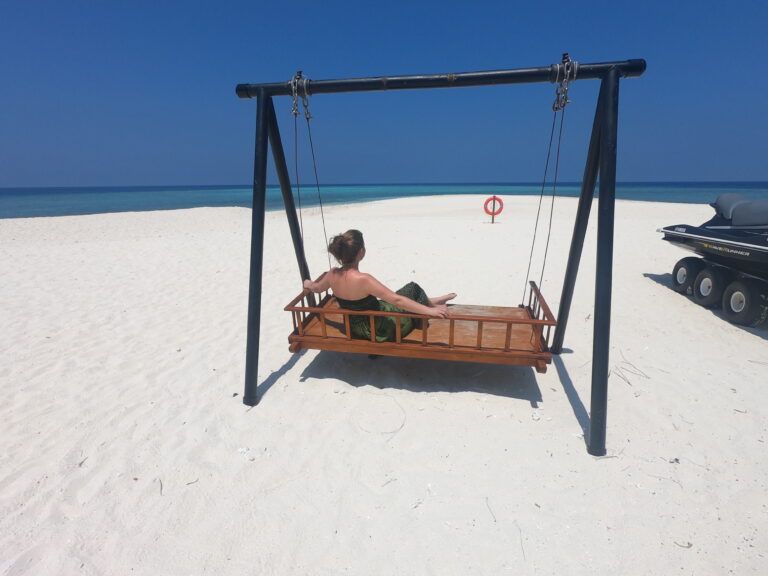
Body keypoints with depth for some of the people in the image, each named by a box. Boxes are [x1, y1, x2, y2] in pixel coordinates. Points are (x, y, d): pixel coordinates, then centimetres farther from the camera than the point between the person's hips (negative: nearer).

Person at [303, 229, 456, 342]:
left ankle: (429, 301, 41)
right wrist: (430, 311, -33)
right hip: (377, 329, -7)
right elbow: (396, 300, -36)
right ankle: (431, 304, 35)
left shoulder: (332, 274, -12)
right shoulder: (362, 279, -34)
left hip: (355, 326, 7)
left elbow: (317, 288, 10)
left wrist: (308, 284, 33)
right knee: (413, 289, 8)